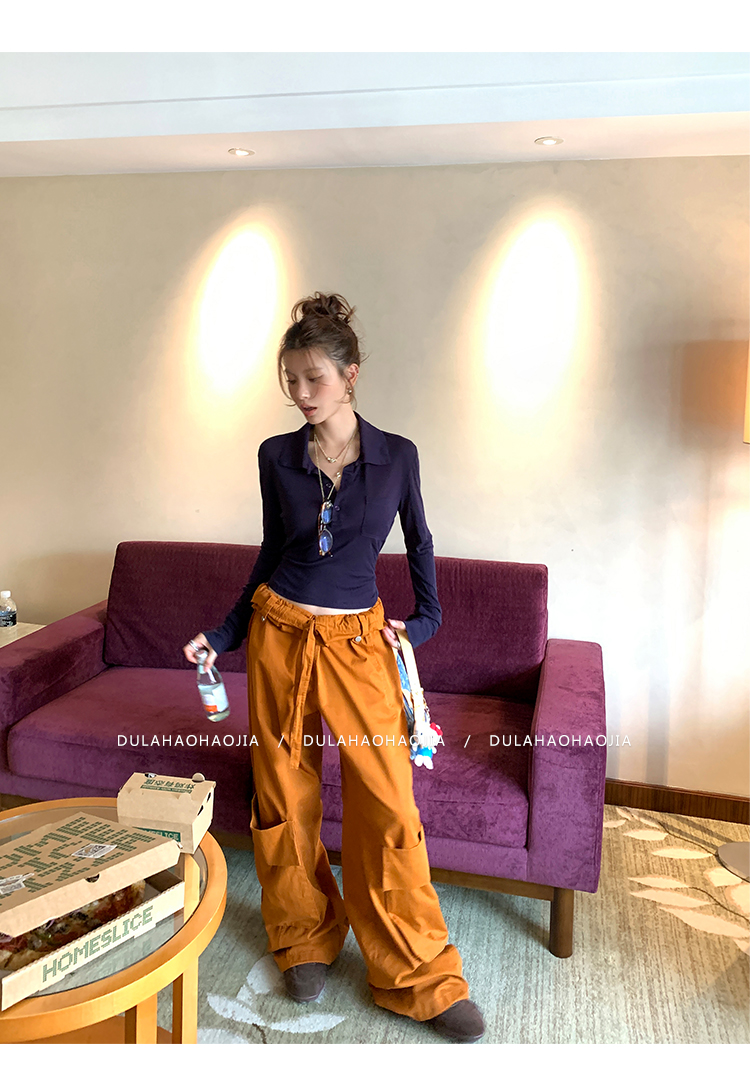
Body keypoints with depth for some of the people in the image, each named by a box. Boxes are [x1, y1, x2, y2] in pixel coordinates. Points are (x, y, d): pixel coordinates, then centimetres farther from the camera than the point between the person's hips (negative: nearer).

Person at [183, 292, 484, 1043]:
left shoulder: (396, 456, -3)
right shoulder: (276, 456, 0)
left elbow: (418, 542, 13)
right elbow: (271, 553, 10)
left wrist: (427, 617, 7)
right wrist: (224, 635, 9)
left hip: (358, 642, -1)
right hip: (280, 634, 2)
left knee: (388, 803, -2)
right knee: (285, 793, 10)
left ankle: (419, 978, 16)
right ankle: (304, 941, 33)